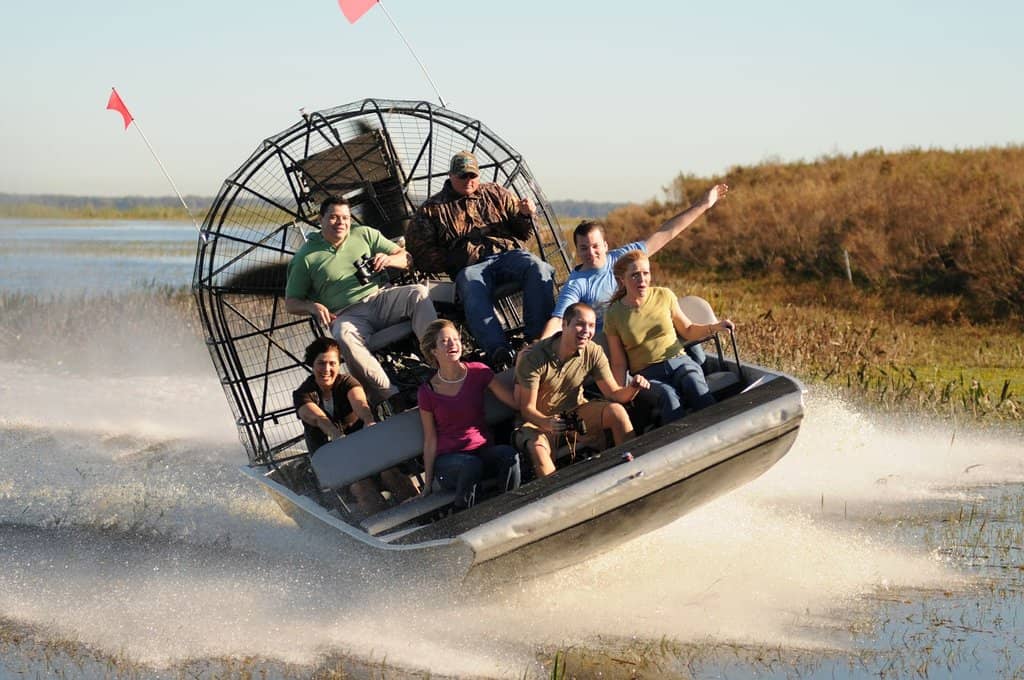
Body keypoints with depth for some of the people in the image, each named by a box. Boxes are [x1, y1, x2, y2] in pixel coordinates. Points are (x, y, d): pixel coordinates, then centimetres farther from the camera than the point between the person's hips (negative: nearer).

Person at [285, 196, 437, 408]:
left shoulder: (365, 235, 17)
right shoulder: (306, 257, 11)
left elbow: (406, 258, 16)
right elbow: (291, 302, 13)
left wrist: (388, 259, -8)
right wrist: (313, 307, -10)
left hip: (379, 298, 3)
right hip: (347, 315, -3)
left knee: (418, 293, -26)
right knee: (344, 336, -38)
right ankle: (391, 396, -44)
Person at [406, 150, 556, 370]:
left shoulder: (496, 194, 23)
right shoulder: (432, 209, 17)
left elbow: (521, 232, 25)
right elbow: (419, 249, 12)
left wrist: (525, 215, 0)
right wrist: (453, 262, 1)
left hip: (509, 253, 2)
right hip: (470, 266, -2)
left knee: (538, 268, -33)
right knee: (473, 293, -40)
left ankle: (538, 338, -37)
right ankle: (500, 353, -57)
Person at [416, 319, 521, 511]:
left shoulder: (478, 372, 2)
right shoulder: (427, 392, -2)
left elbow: (516, 401, -1)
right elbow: (430, 441, 3)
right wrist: (428, 484, 4)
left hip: (484, 451, 2)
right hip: (449, 459, -2)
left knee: (509, 455, -32)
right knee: (471, 465, -37)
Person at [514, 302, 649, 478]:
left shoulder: (593, 352, -10)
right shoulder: (533, 357, -23)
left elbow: (614, 394, -9)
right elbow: (527, 408, -21)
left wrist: (632, 388, -33)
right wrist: (547, 423, -43)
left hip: (575, 412, 4)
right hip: (539, 419, -3)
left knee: (616, 411, -23)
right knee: (537, 447, -37)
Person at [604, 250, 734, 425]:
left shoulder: (664, 296, 8)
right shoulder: (613, 315, 2)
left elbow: (687, 330, 21)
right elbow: (618, 364, 5)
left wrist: (714, 327, 3)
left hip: (679, 361, 2)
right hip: (648, 374, -1)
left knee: (695, 384, -35)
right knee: (668, 395, -37)